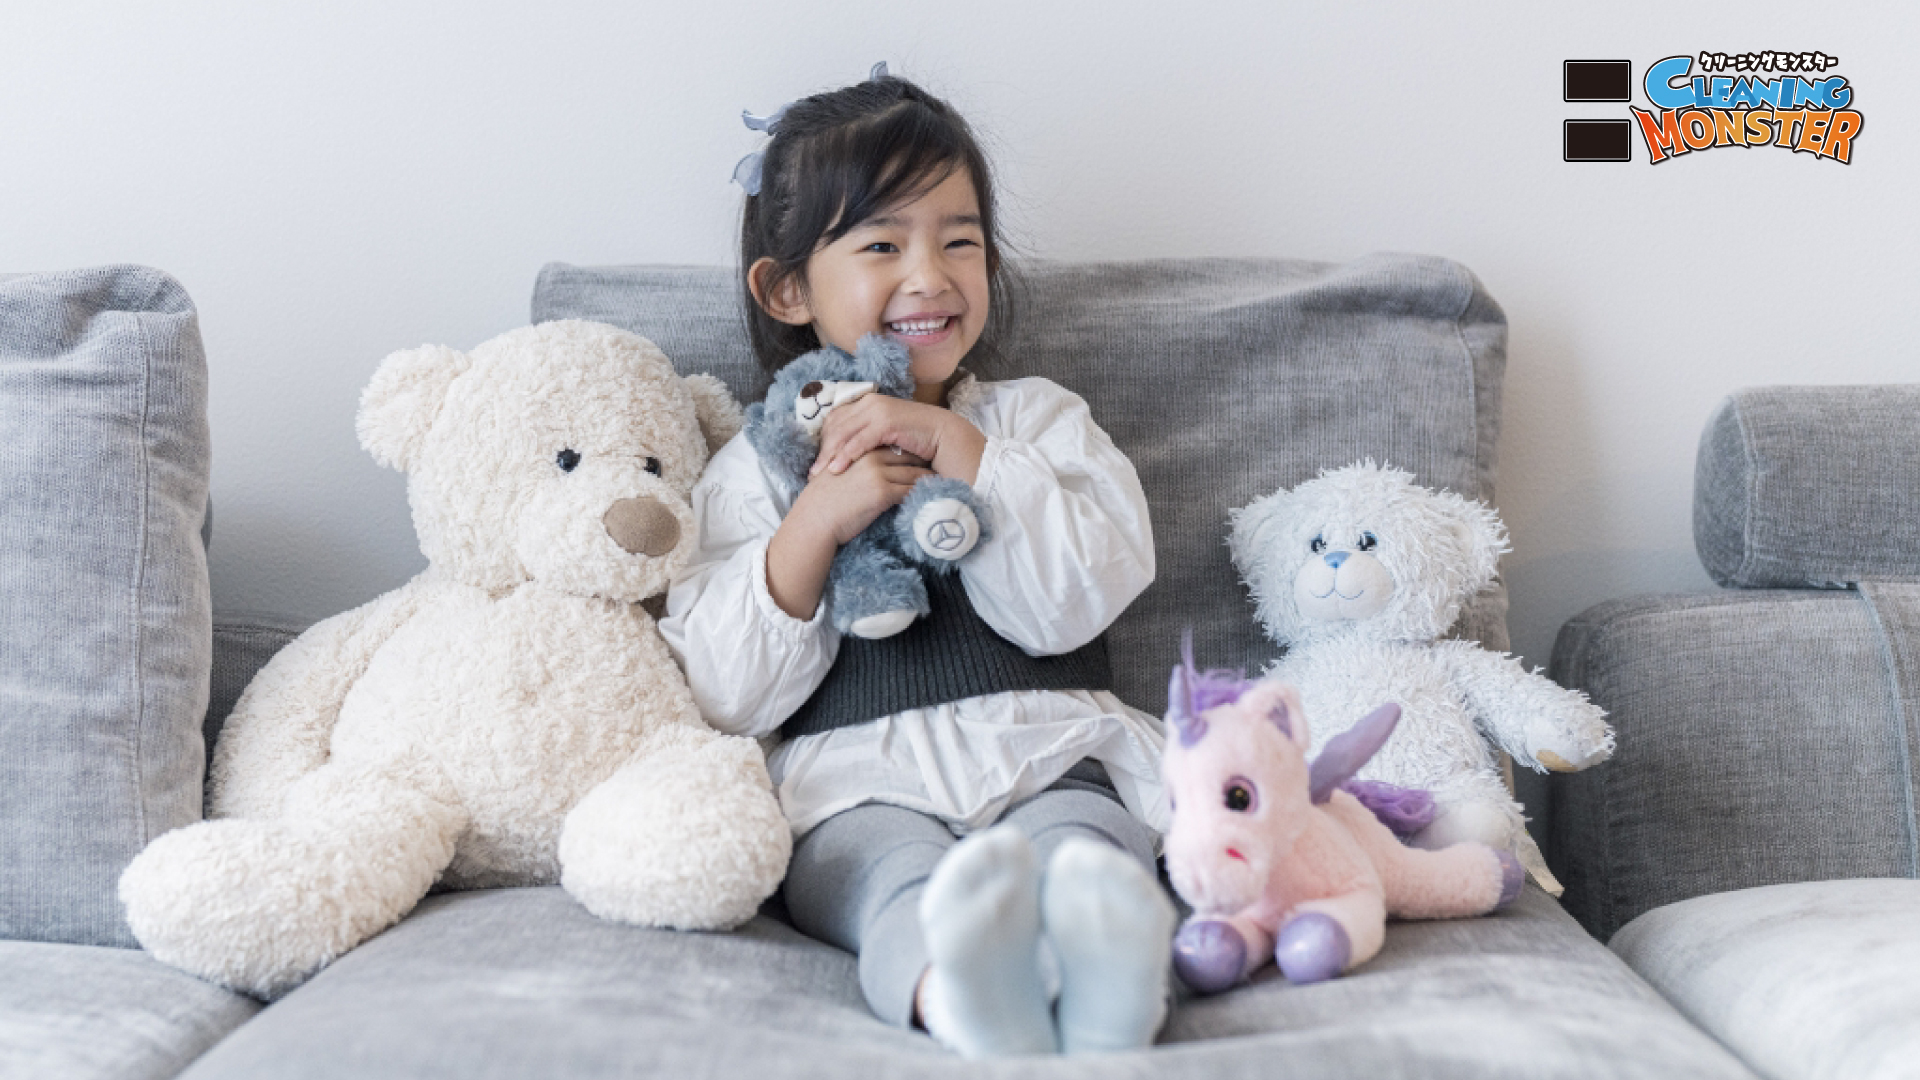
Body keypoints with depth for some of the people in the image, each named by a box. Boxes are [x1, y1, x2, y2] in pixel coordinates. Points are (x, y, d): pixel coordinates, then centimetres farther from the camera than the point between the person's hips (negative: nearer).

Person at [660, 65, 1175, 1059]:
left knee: (1076, 851, -33)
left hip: (1045, 752, 2)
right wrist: (813, 524, -9)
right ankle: (955, 986, -65)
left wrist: (959, 447, -6)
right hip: (857, 781, -1)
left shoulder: (1036, 419, 19)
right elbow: (721, 698, 4)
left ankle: (1107, 978, -63)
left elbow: (1069, 606, 2)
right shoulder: (754, 467, 15)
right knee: (903, 882, -35)